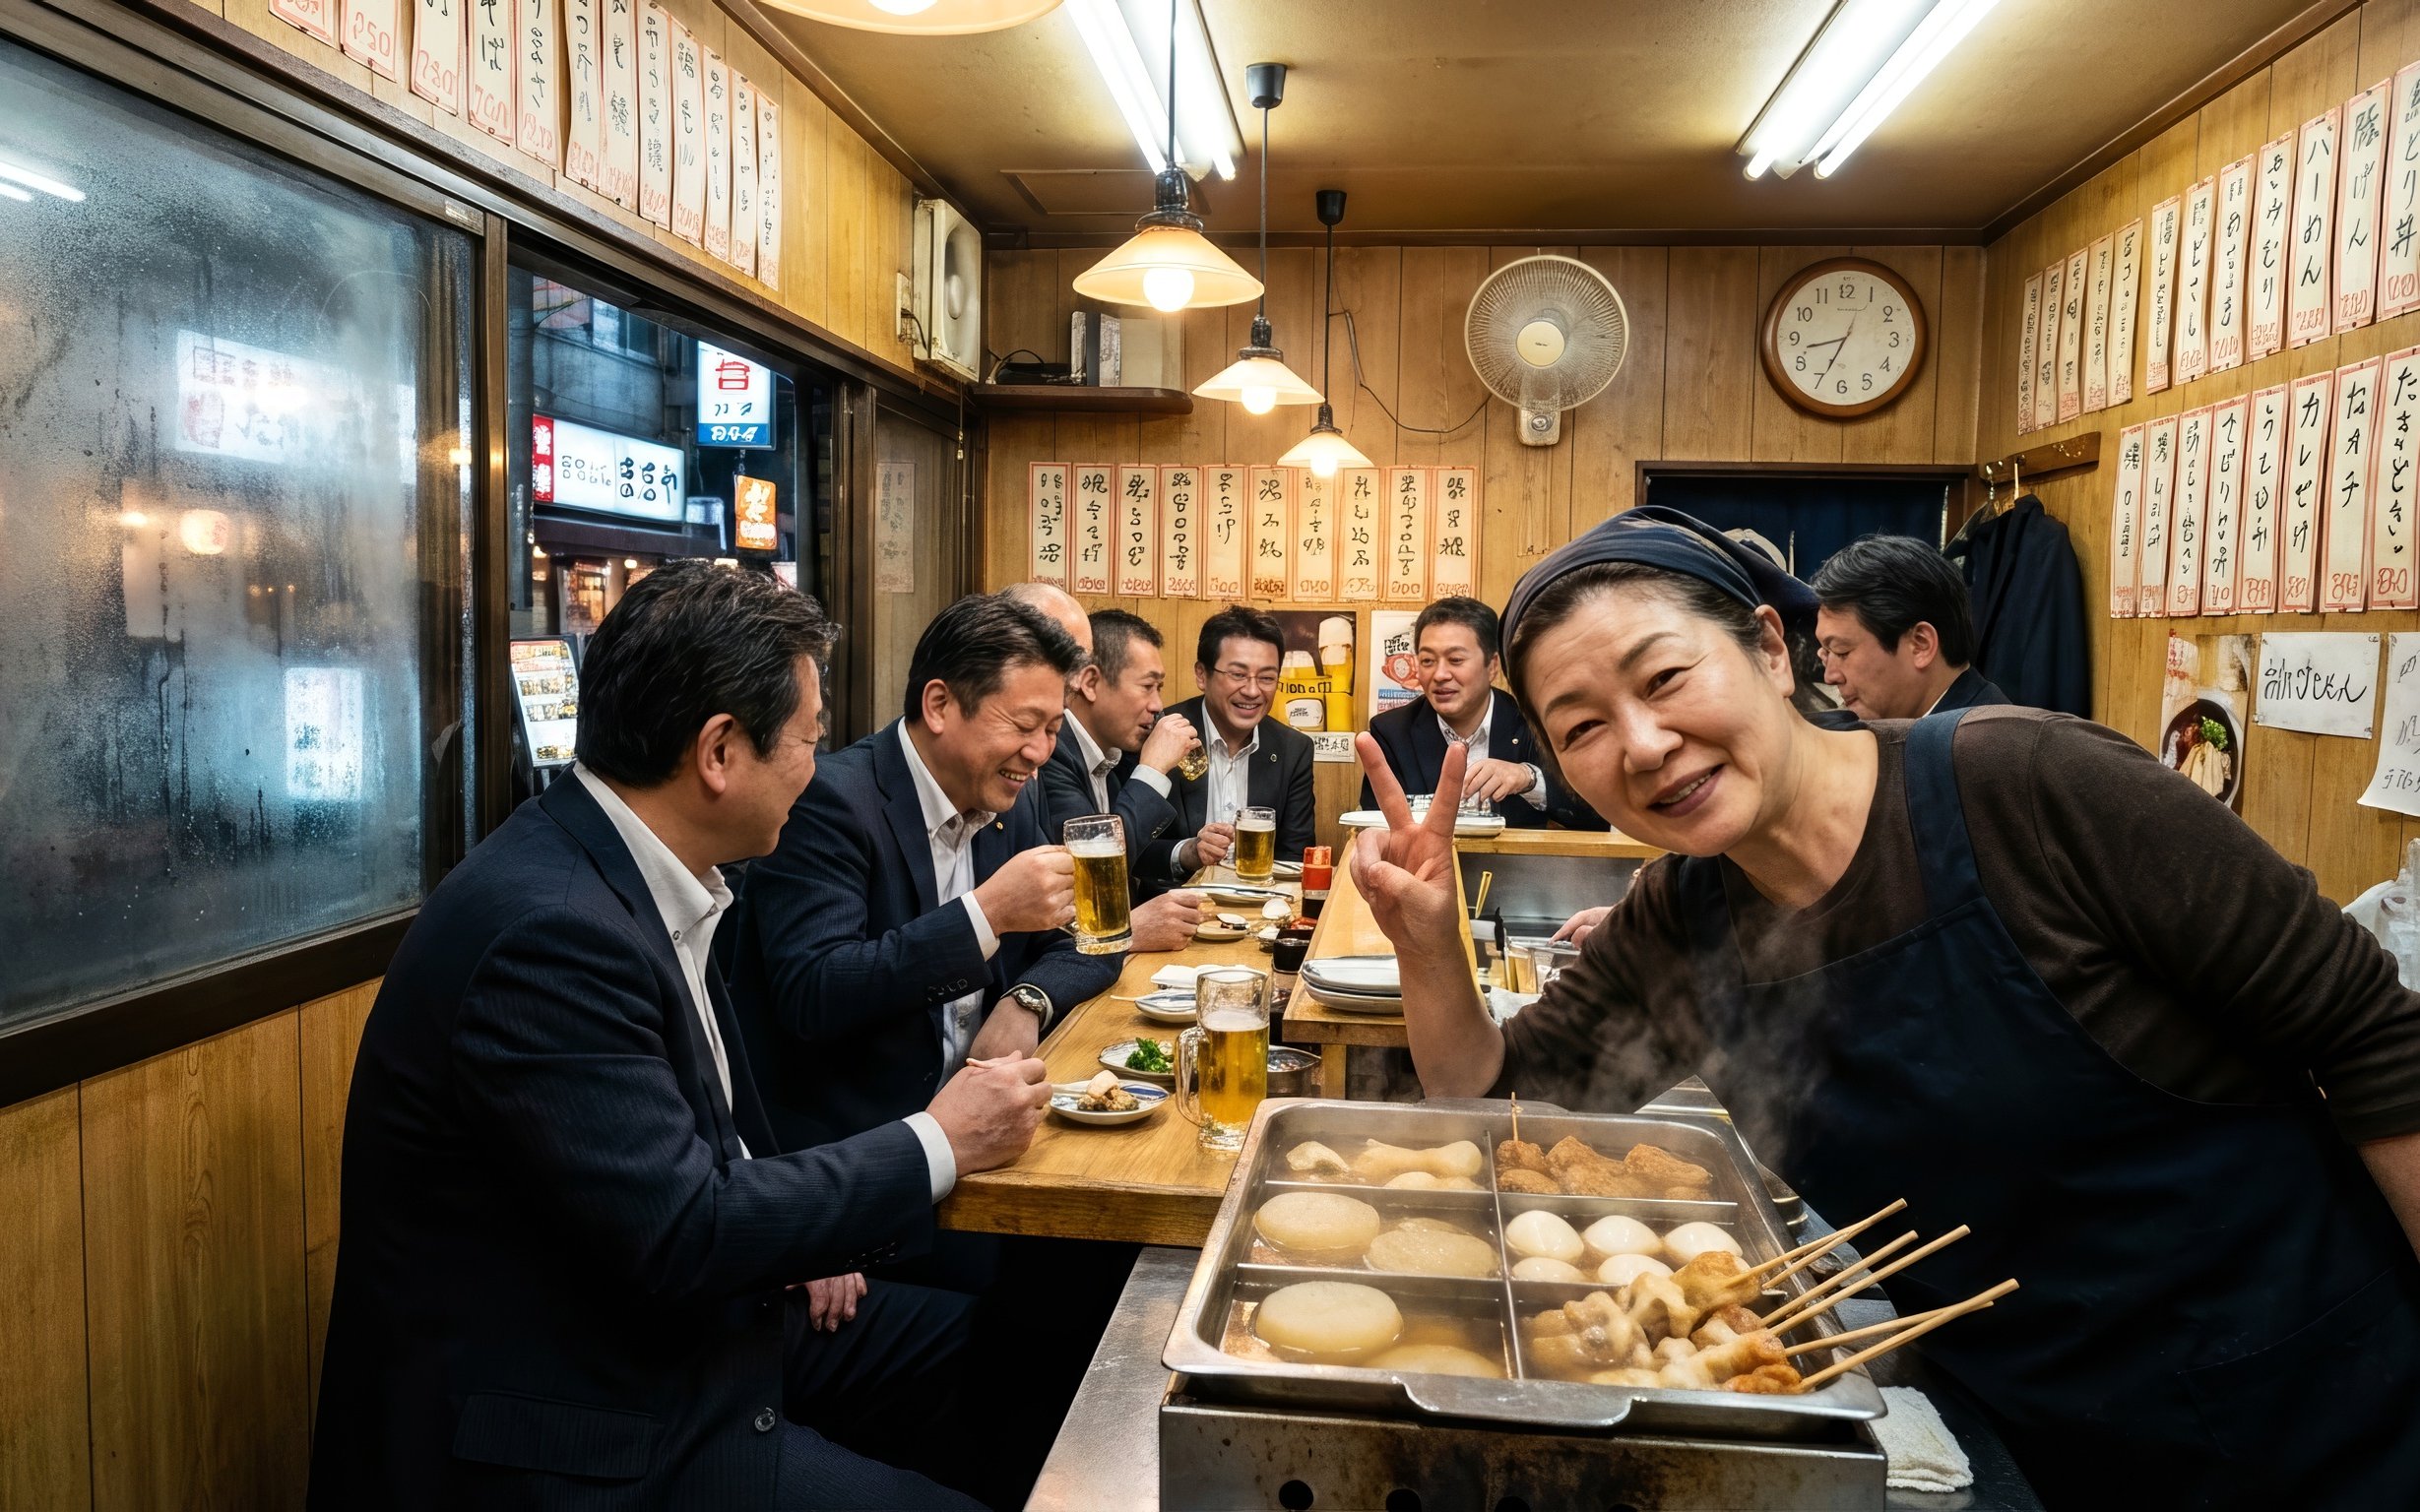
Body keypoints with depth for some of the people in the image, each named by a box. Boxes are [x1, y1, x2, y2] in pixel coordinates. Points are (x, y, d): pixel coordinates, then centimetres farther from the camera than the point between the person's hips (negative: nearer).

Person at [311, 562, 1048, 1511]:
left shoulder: (625, 868, 2)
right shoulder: (547, 931, -28)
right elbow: (682, 1236, -27)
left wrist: (797, 1226, -1)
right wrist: (939, 1143, -17)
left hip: (673, 1322, 9)